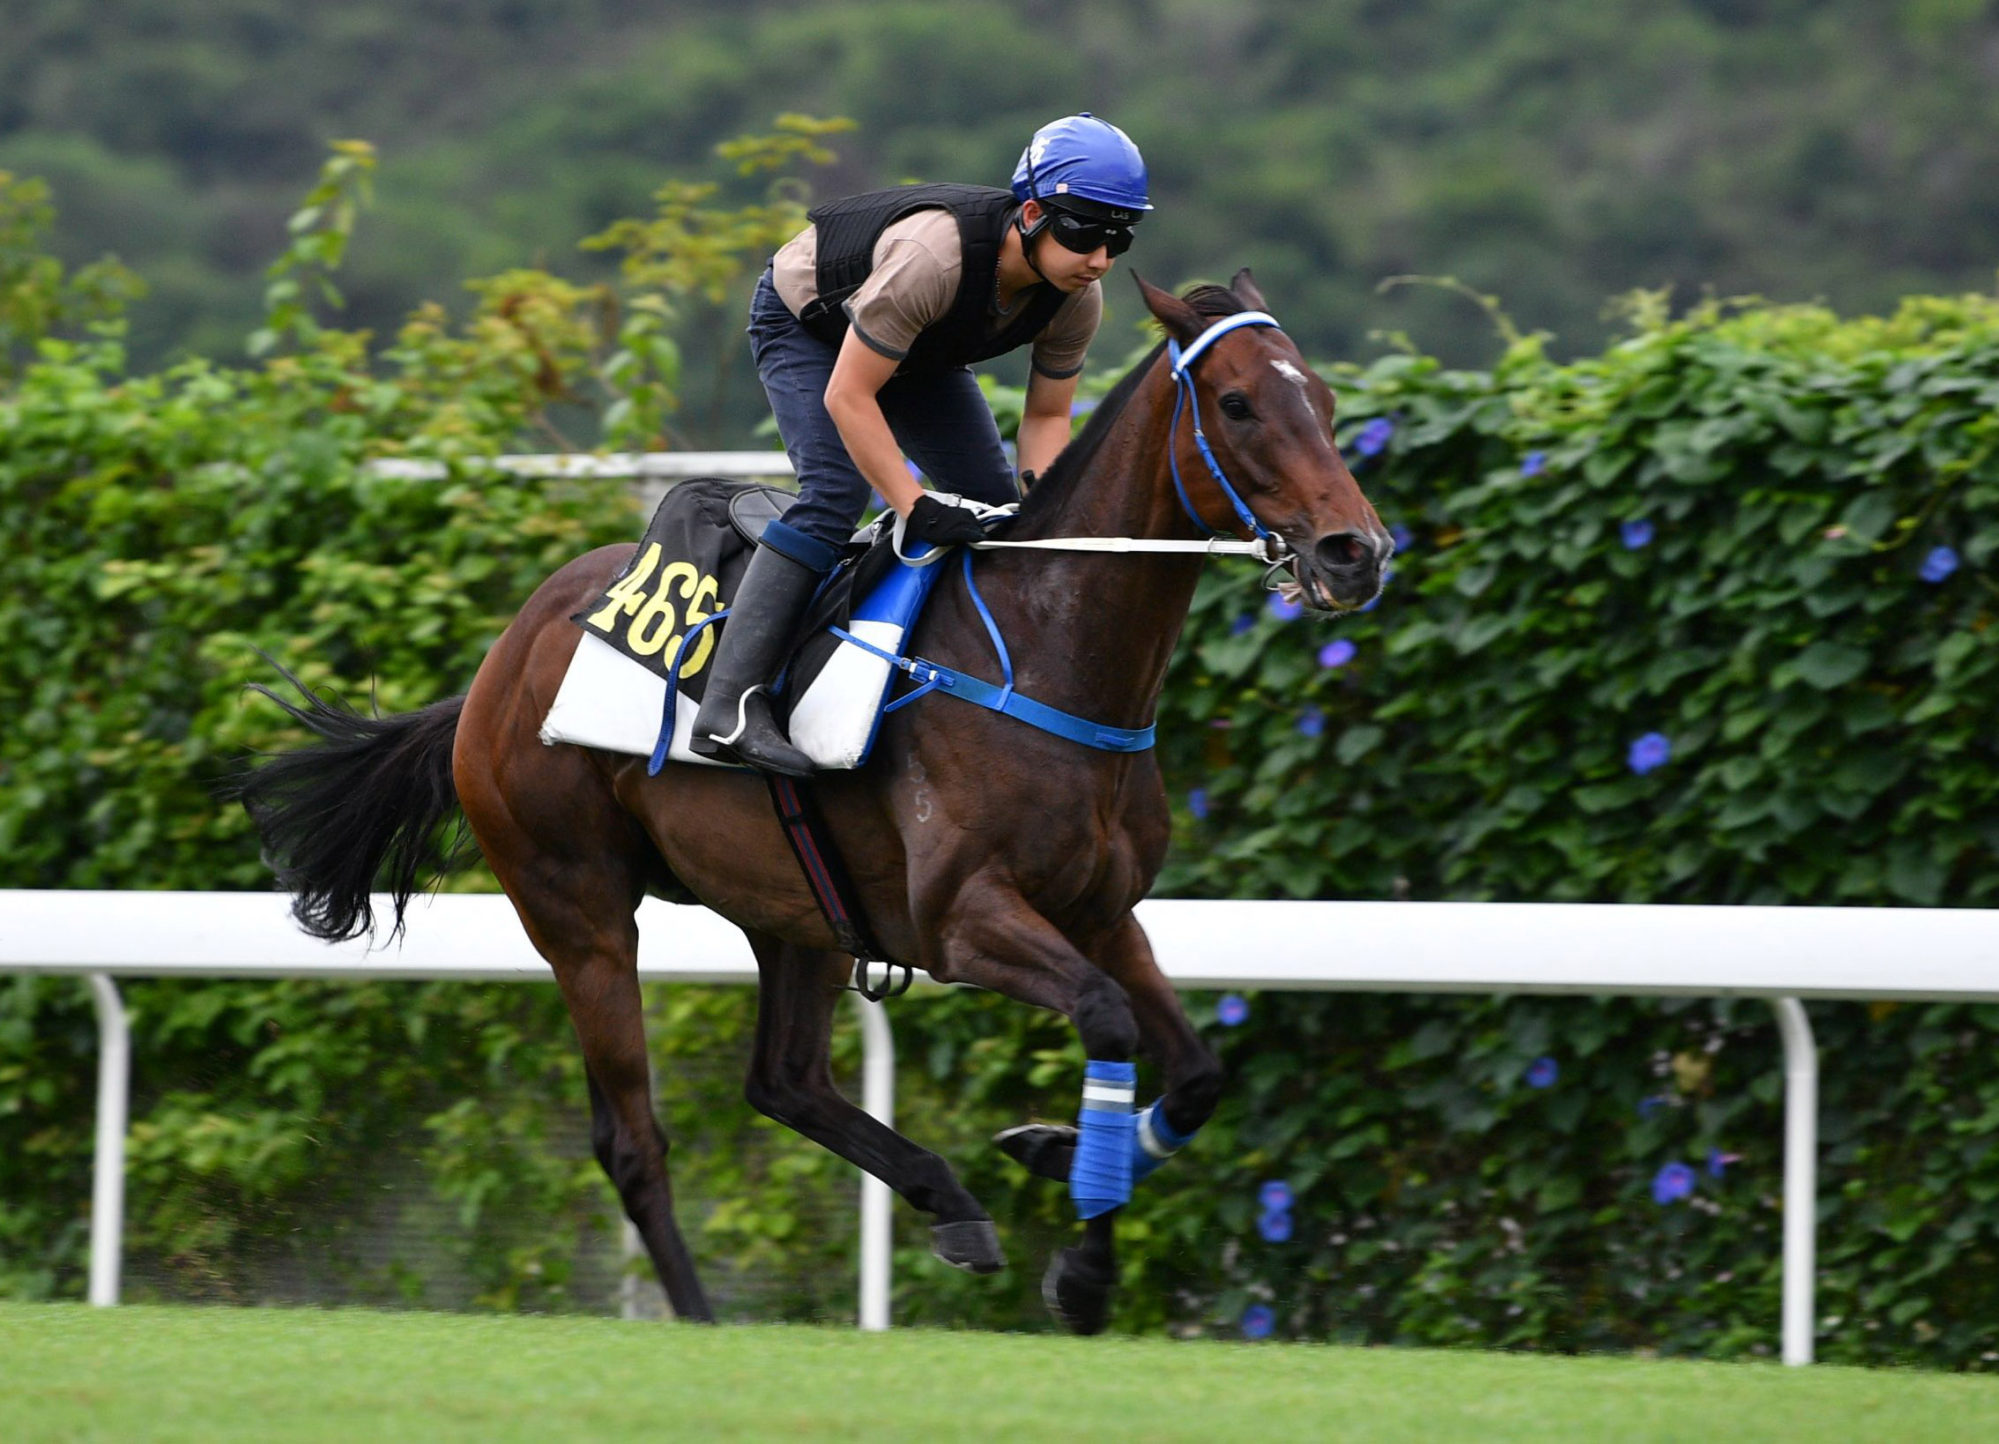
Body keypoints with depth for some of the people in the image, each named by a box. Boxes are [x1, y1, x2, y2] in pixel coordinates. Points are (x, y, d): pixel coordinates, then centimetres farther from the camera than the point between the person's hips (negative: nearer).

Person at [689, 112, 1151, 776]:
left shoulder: (1077, 298, -23)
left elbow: (1046, 416, -8)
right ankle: (728, 706, -32)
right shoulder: (932, 256, -44)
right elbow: (847, 396, -38)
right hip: (804, 320, -7)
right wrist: (915, 505, -39)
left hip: (920, 349, 7)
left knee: (994, 506, -2)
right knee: (834, 494, -26)